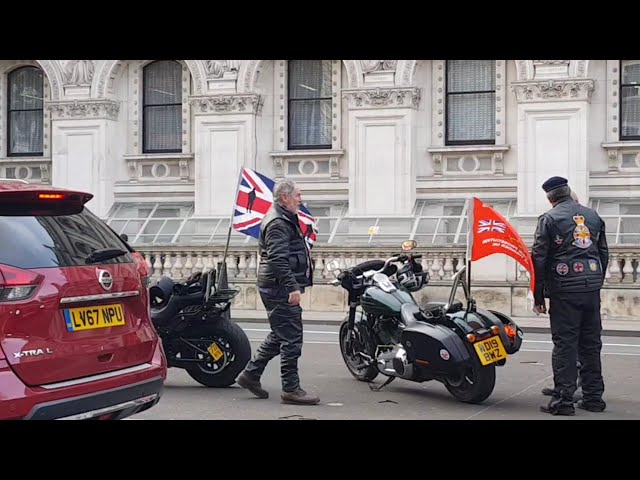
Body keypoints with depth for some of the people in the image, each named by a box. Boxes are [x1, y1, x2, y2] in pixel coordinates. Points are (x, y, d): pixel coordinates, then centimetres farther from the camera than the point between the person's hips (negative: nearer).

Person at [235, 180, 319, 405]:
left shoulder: (285, 219, 19)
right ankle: (291, 389, -2)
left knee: (279, 336, 18)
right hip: (280, 288, -11)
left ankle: (250, 374, 25)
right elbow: (278, 259, -25)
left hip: (280, 288, 11)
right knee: (291, 338, -7)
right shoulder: (278, 223, -16)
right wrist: (292, 287, -30)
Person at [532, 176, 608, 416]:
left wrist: (538, 297, 0)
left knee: (565, 344, -2)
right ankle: (593, 397, 17)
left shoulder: (549, 218, -4)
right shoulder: (593, 216, 13)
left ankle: (563, 400, -3)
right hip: (592, 288, 5)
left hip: (564, 290, -5)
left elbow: (539, 258, -6)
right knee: (591, 344, 11)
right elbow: (604, 253, 16)